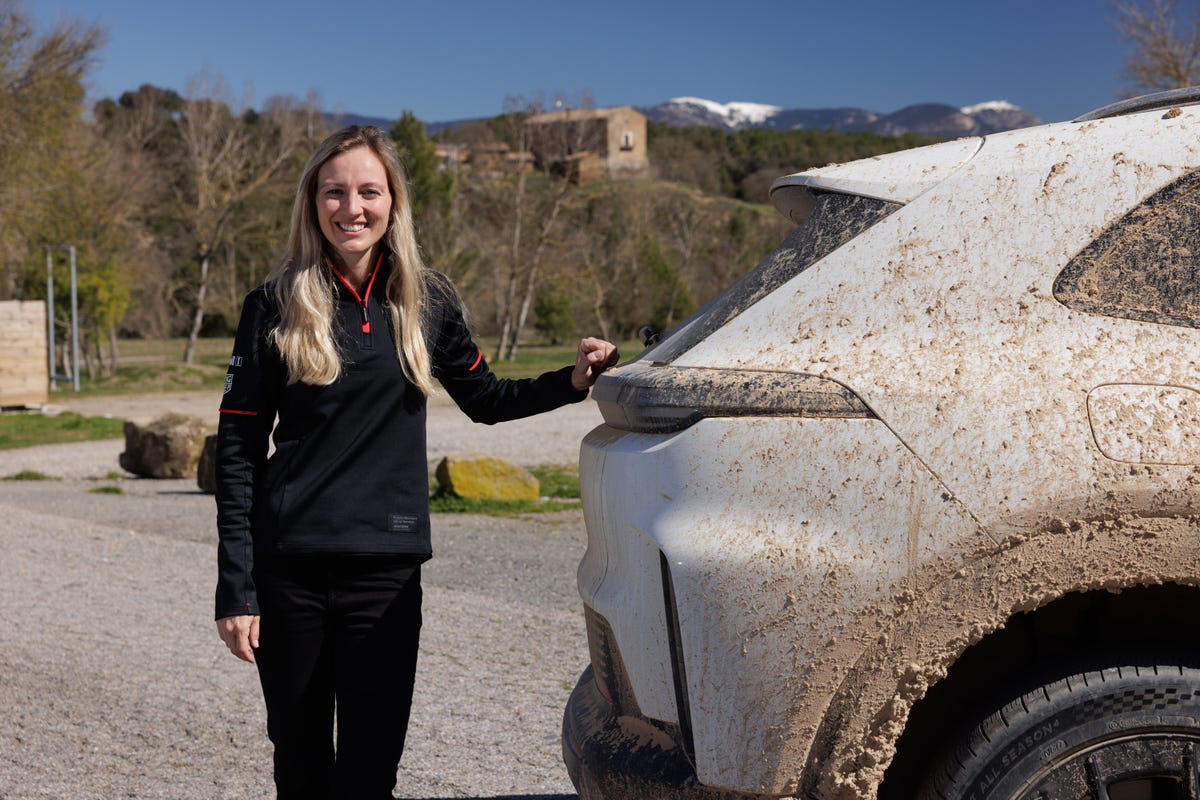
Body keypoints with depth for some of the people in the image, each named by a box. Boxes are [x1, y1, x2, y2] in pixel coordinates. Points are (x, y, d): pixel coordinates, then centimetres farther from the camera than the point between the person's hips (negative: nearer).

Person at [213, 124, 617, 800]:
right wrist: (236, 587, -7)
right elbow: (237, 451, -2)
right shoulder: (276, 307, -2)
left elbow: (485, 399, 16)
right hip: (289, 571, -1)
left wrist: (572, 383, -2)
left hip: (387, 570, 1)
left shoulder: (427, 300, 4)